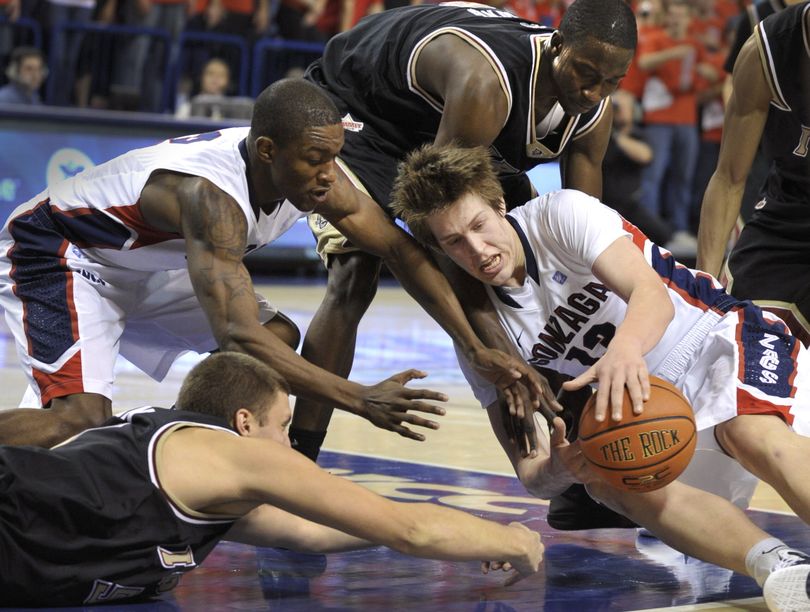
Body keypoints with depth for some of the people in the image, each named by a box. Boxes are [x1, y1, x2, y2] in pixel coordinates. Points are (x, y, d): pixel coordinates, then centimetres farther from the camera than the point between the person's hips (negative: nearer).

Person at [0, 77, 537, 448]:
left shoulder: (309, 173, -16)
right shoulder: (213, 194, -40)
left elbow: (403, 251, -7)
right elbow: (237, 335, -47)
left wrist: (476, 348, -14)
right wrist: (362, 401, -49)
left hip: (144, 265, 9)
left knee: (278, 338, 4)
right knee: (81, 415, -28)